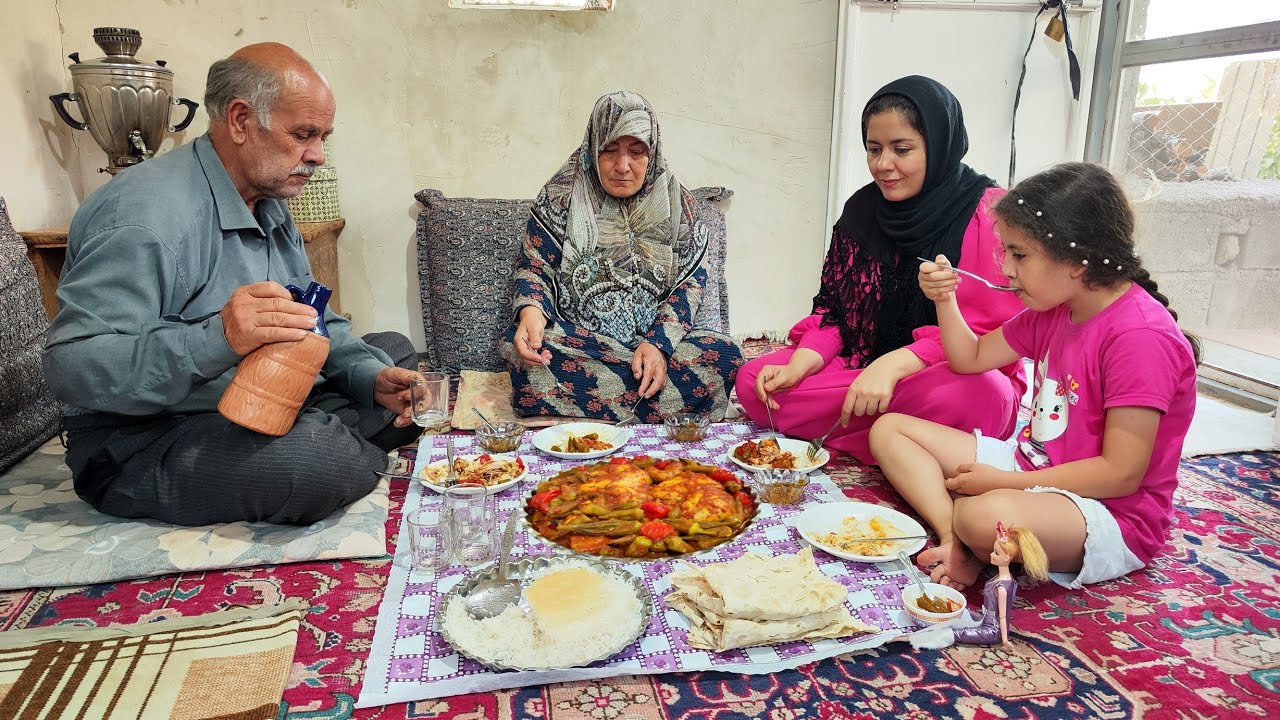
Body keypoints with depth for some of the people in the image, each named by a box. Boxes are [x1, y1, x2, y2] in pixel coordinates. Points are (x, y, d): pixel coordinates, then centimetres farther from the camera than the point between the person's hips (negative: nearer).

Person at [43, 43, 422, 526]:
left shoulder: (271, 206, 9)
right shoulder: (148, 214, -22)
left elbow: (311, 320, 10)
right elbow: (71, 366, -29)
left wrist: (371, 377, -8)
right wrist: (218, 339, -42)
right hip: (141, 441, -9)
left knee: (395, 354, 13)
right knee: (321, 461, -34)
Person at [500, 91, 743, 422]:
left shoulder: (675, 201, 6)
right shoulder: (562, 195, 3)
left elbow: (691, 279, 2)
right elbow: (535, 266, 1)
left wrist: (658, 342, -15)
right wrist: (531, 311, -25)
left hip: (654, 338, 1)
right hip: (575, 339, 0)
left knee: (725, 354, -27)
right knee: (519, 347, -34)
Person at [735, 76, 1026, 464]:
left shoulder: (986, 212, -9)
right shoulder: (862, 209, 7)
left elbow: (990, 328, -15)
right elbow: (834, 308, 8)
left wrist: (893, 365, -28)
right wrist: (798, 366, -12)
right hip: (861, 369, 5)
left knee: (974, 393, -40)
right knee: (753, 382, -15)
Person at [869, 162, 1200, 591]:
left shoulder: (1141, 334, -22)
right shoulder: (1053, 310, 6)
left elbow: (1121, 474, -23)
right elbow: (971, 358, 18)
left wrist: (1001, 481, -19)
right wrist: (944, 298, 1)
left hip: (1112, 516, -9)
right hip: (1031, 461, 9)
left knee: (988, 515, -42)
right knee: (889, 429, 1)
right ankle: (956, 542, -19)